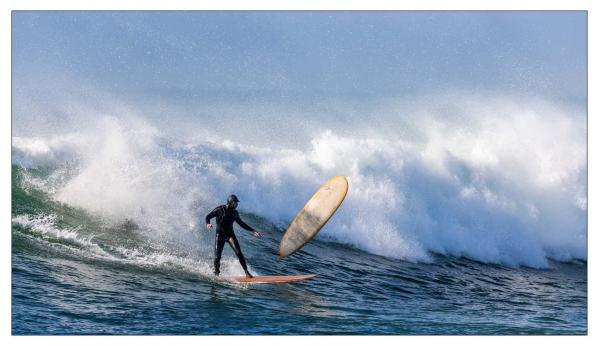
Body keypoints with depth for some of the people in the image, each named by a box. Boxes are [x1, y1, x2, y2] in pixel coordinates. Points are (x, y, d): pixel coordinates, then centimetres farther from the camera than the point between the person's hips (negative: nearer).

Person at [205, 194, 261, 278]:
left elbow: (241, 223, 20)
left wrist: (252, 230, 16)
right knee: (217, 257, -8)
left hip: (230, 235, 3)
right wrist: (208, 224, -26)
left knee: (238, 252, -17)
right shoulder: (219, 209, -7)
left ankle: (246, 272, -15)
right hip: (220, 235, -3)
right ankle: (216, 272, 18)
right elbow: (208, 216, -4)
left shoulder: (234, 213, 7)